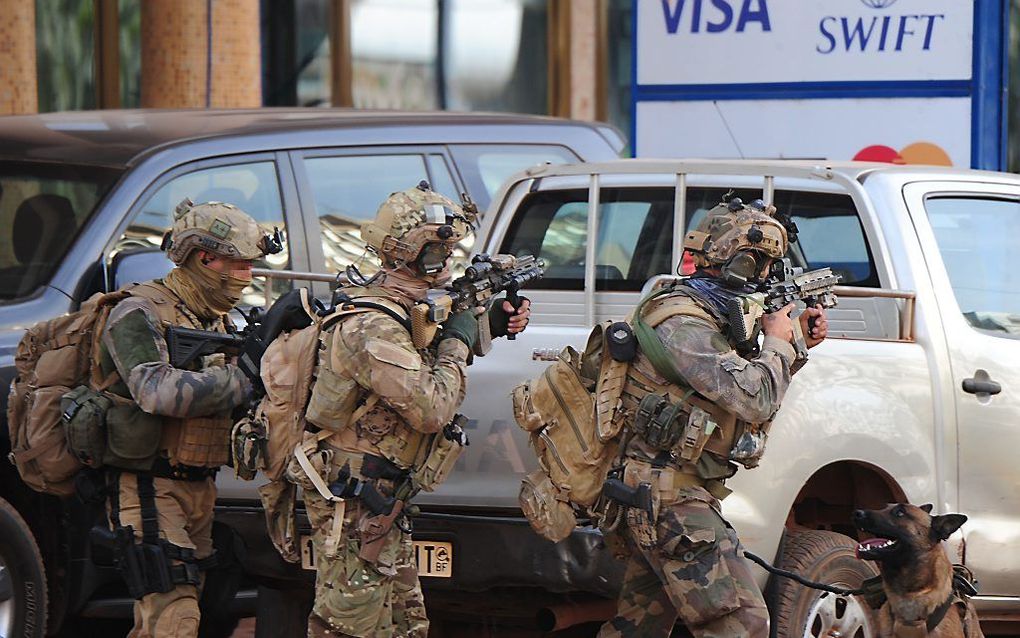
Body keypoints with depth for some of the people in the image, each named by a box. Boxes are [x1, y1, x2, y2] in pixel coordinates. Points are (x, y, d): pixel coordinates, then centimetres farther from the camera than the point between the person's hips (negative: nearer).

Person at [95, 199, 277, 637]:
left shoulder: (216, 320, 15)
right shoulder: (139, 315, -12)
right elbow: (159, 391, -28)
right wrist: (245, 376, -24)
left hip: (199, 487, 8)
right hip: (149, 490, -8)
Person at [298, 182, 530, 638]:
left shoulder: (405, 310, 6)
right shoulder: (371, 329, -25)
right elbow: (432, 409, -28)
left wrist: (488, 324, 9)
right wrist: (457, 344, -12)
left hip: (382, 501, 10)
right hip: (352, 504, -10)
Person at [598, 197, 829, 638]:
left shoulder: (715, 318, 14)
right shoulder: (682, 326, -18)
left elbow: (742, 383, 26)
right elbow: (755, 399, -24)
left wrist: (797, 343, 14)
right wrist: (777, 341, -7)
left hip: (655, 498, 11)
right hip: (672, 503, -11)